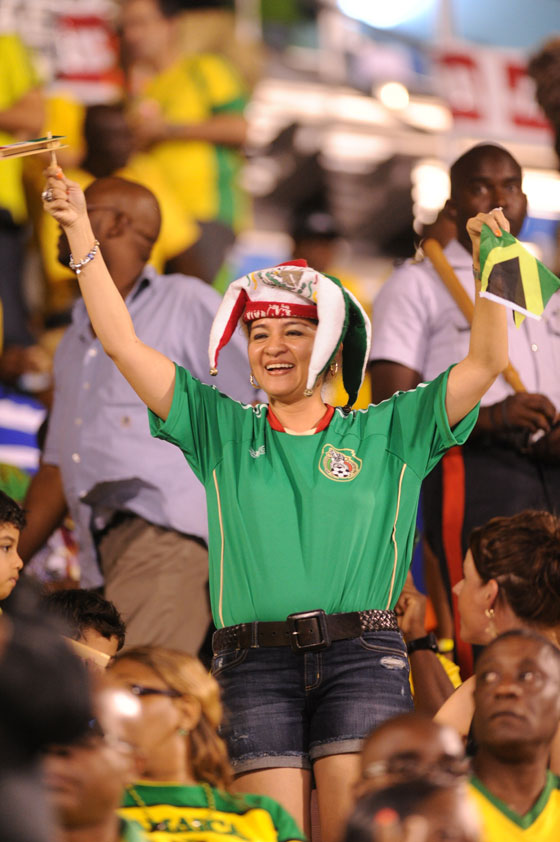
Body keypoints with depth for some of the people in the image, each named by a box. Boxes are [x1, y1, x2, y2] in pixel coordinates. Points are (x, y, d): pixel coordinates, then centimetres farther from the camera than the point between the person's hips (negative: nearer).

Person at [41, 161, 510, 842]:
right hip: (255, 659, 1)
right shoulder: (223, 431, 16)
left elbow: (485, 362, 6)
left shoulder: (384, 433, 13)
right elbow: (124, 347, 11)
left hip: (361, 656, -1)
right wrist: (82, 237, 5)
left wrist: (489, 263, -7)